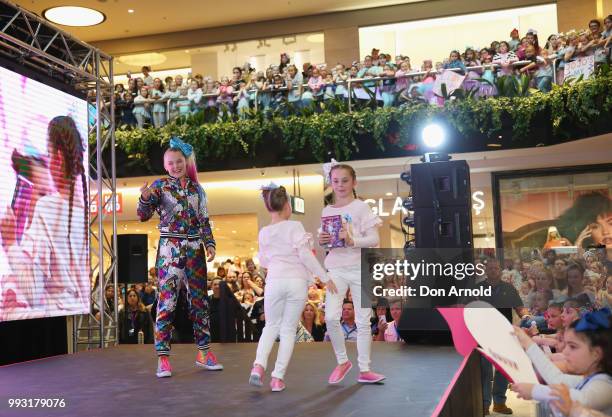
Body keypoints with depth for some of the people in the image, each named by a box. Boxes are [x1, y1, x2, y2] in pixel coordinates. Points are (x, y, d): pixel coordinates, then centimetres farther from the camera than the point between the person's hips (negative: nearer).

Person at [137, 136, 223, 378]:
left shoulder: (197, 189, 11)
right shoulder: (160, 185, 2)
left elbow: (204, 221, 13)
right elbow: (144, 215, -4)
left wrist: (210, 244, 0)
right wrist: (145, 199, -24)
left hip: (195, 249, 4)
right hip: (170, 249, -4)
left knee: (199, 300, 7)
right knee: (166, 301, -7)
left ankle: (203, 352, 17)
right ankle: (163, 358, -2)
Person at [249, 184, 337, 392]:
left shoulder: (264, 232, 8)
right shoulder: (294, 226, -4)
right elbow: (305, 254, -11)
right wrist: (325, 277, -7)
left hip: (274, 281, 3)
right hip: (297, 281, -3)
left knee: (271, 326, 18)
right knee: (289, 329, 8)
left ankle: (259, 365, -3)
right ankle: (278, 377, 4)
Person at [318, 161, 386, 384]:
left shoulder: (361, 207, -2)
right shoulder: (327, 211, 10)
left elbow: (374, 239, -8)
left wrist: (352, 240, -24)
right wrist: (322, 241, -5)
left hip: (360, 268, -2)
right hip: (336, 269, 3)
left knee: (363, 321, 3)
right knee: (331, 317, -12)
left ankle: (364, 370, 15)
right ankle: (342, 361, 10)